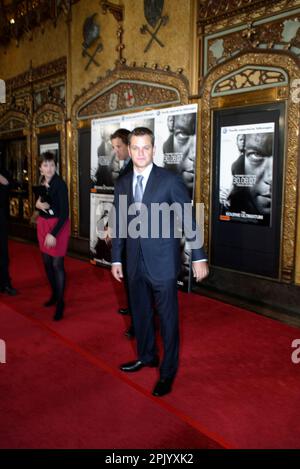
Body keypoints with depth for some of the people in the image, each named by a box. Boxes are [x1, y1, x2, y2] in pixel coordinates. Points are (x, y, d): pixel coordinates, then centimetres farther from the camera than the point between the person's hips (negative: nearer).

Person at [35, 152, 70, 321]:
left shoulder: (60, 184, -17)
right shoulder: (42, 182, 2)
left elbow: (64, 212, -20)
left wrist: (54, 234, -23)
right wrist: (38, 203, -6)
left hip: (58, 225, -7)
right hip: (43, 224, 7)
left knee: (57, 263, -4)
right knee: (47, 261, 14)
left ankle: (60, 302, 9)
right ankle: (54, 294, 33)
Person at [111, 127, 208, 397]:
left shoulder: (170, 180, -9)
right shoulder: (122, 185, 6)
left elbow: (189, 219, -8)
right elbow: (119, 224, 12)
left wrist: (199, 258, -9)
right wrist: (116, 259, 14)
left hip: (163, 263, -5)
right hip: (135, 263, 5)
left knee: (168, 318, 5)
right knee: (140, 313, 19)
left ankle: (168, 371, 22)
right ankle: (146, 356, 41)